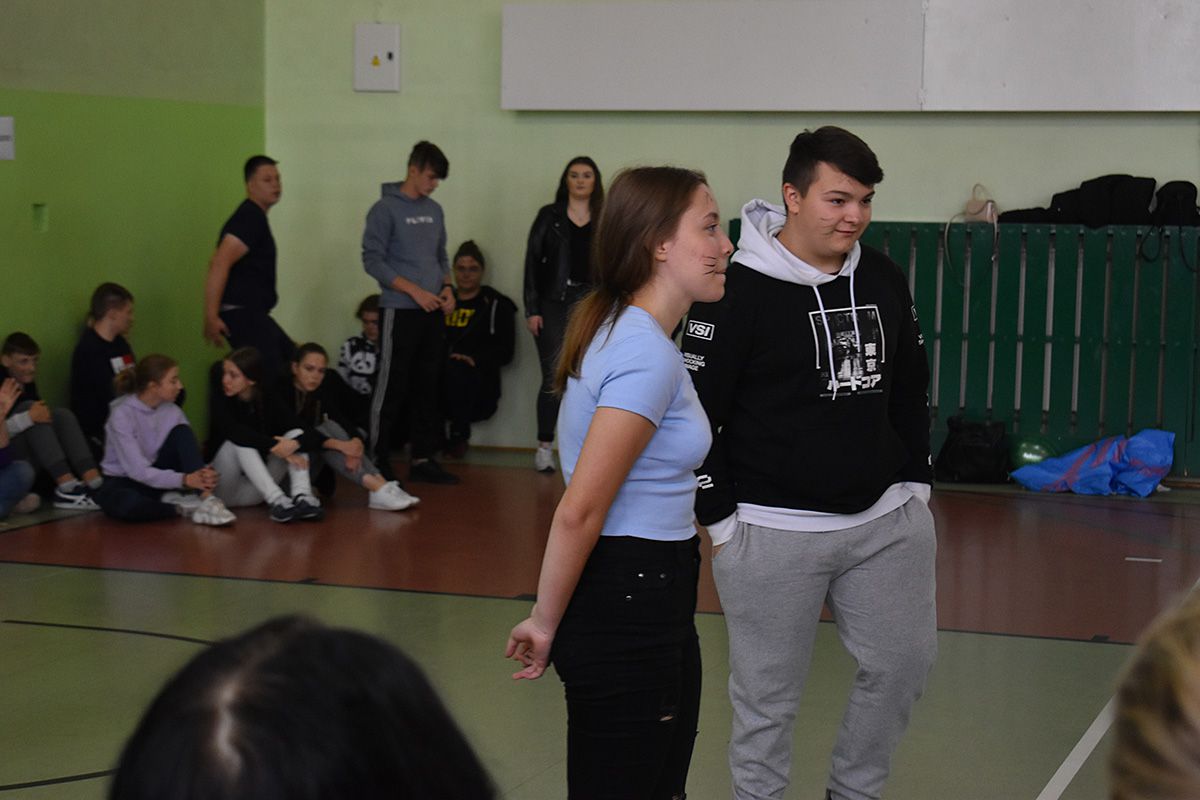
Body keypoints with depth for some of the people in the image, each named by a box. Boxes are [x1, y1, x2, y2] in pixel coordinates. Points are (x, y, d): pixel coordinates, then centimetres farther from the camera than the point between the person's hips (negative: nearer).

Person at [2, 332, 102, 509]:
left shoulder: (28, 384, 10)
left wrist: (44, 415, -8)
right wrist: (28, 418, -30)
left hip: (31, 458, 7)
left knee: (62, 414, -11)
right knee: (28, 407, -24)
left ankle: (95, 485, -28)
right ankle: (67, 487, -33)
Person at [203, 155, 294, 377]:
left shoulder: (254, 217, 18)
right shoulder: (250, 217, -14)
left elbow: (219, 264, 23)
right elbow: (220, 265, -25)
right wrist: (211, 317, -27)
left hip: (251, 315, 11)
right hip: (242, 315, -11)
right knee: (272, 376, -13)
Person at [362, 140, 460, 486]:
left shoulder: (434, 210, 14)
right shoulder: (386, 209, -7)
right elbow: (372, 260, -11)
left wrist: (446, 286, 3)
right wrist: (414, 291, -16)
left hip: (433, 313, 7)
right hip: (399, 312, -7)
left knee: (427, 387, 8)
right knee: (392, 388, -4)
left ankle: (422, 458, 14)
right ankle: (378, 459, 4)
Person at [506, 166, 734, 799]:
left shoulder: (618, 330, 11)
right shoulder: (648, 355, -20)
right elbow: (579, 511, -22)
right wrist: (545, 622, -12)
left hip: (653, 601, 10)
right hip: (626, 611, -10)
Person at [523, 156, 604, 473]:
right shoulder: (550, 216, 5)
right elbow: (533, 261, 3)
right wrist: (532, 309, -5)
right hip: (554, 305, -1)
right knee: (553, 378, -3)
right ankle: (544, 448, 6)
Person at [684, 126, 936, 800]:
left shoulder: (884, 279, 6)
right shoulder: (739, 290, -12)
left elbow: (912, 391, 18)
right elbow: (695, 411, -9)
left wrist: (915, 481, 14)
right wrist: (723, 520, -8)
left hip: (887, 518, 6)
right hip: (774, 531, -6)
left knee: (905, 662, 11)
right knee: (769, 696, 2)